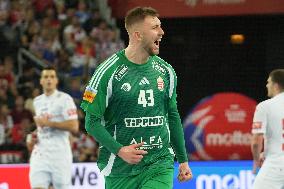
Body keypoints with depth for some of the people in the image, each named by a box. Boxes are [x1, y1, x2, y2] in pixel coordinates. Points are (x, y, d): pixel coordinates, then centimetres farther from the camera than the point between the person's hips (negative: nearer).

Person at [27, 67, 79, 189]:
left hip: (59, 153, -5)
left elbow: (74, 127, -14)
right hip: (40, 153, 5)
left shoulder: (64, 99, -6)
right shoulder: (37, 101, 16)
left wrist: (48, 123, -15)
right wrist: (33, 137, 14)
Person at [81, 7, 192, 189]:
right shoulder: (109, 71, -8)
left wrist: (183, 160, 16)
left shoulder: (165, 70, 7)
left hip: (160, 164, 3)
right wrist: (119, 150, -19)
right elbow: (92, 121, -8)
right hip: (119, 167, -3)